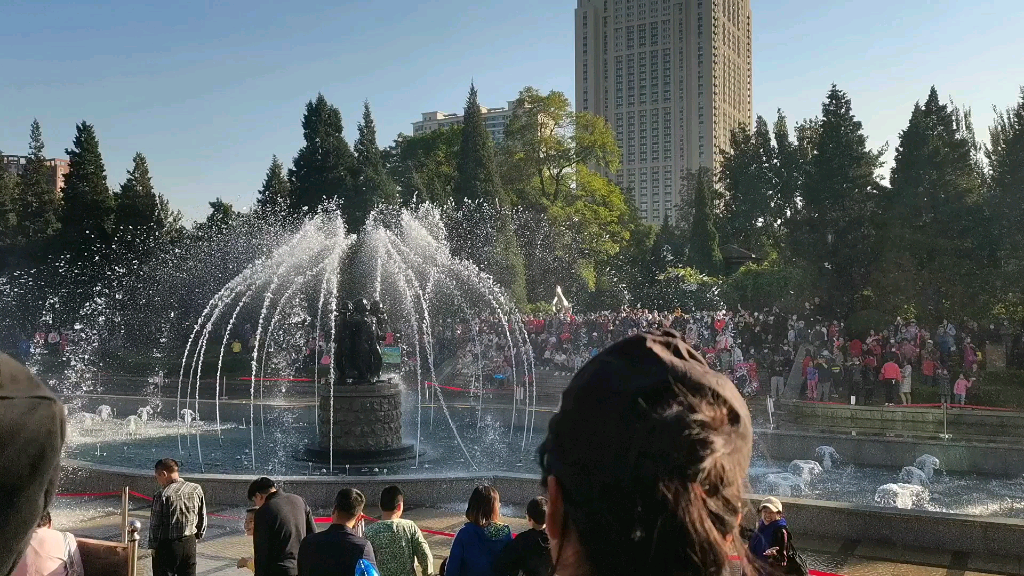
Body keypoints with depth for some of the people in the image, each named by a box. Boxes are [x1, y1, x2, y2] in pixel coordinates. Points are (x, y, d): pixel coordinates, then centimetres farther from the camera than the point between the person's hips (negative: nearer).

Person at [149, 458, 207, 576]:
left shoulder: (162, 495, -17)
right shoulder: (196, 489, -3)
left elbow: (155, 525, -11)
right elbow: (202, 519, 5)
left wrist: (153, 546, 2)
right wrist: (197, 537, 17)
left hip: (167, 545, -4)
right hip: (190, 543, 4)